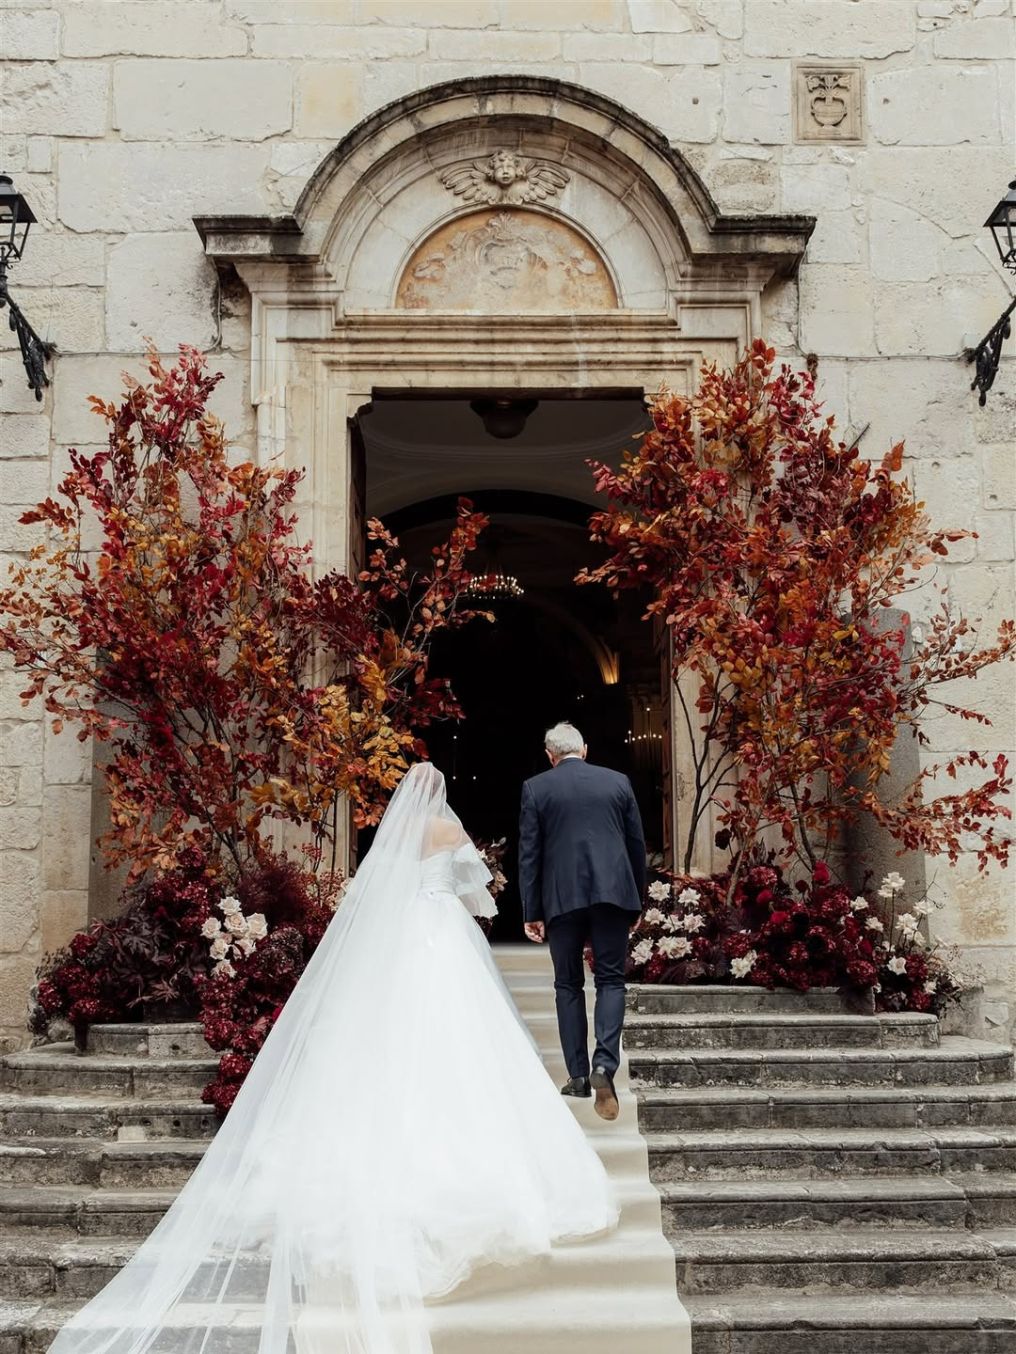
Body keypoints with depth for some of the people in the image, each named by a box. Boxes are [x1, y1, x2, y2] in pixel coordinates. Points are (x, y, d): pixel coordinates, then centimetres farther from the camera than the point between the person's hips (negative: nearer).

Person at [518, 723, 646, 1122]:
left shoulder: (535, 788, 3)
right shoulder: (618, 782, 8)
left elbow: (529, 854, 1)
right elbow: (637, 845, 10)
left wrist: (531, 912, 3)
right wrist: (638, 901, 18)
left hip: (562, 898, -1)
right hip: (613, 891, 1)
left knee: (568, 984, 10)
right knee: (610, 980, 5)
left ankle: (578, 1075, 11)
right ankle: (604, 1063, -13)